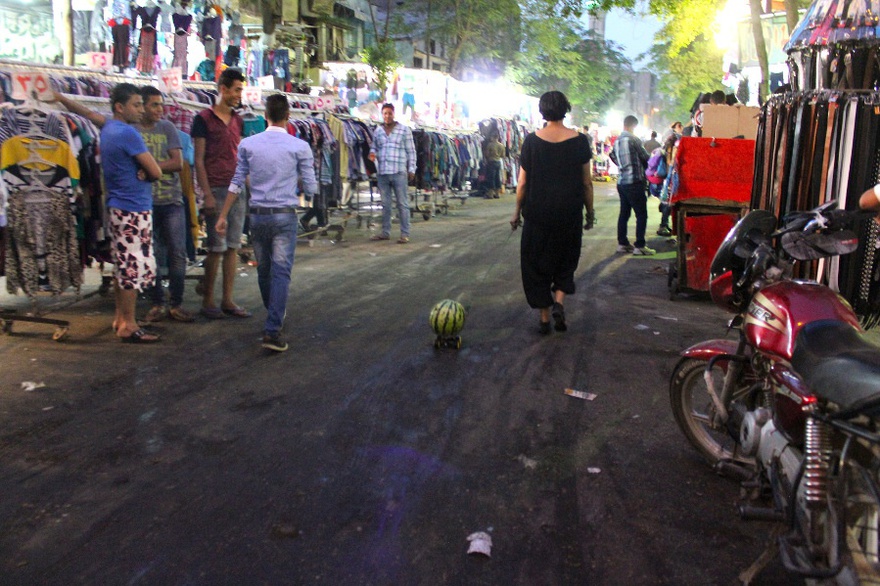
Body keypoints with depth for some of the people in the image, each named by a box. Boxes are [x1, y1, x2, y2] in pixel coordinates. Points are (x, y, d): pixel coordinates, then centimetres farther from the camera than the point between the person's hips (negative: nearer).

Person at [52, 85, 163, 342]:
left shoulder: (108, 127, 8)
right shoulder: (128, 133, -17)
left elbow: (90, 113, 29)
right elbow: (156, 172, -15)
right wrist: (142, 174, 1)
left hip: (117, 207, 10)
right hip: (134, 211, -10)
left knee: (123, 267, 16)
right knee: (134, 268, -6)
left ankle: (121, 318, 25)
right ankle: (128, 326, -1)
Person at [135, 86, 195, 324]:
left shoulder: (167, 128, 6)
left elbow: (178, 162, -2)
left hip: (172, 200, 1)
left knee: (178, 253, 0)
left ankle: (176, 304, 10)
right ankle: (158, 304, 15)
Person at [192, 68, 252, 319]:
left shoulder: (238, 121, 15)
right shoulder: (203, 119, -3)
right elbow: (198, 160, -6)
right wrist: (207, 194, -13)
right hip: (216, 190, -6)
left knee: (233, 247, 6)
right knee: (217, 248, -4)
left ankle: (228, 300, 12)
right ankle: (208, 301, 8)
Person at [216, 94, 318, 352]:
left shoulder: (248, 144, 2)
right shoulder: (300, 147, -5)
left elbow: (236, 183, 4)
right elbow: (311, 188, -2)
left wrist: (223, 215, 10)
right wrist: (304, 175, 20)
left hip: (258, 215, 3)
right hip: (285, 216, -3)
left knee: (263, 269, 17)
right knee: (281, 272, -3)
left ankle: (275, 314, 37)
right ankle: (272, 330, -11)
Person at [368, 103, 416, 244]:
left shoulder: (404, 130, 2)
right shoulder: (378, 131, 10)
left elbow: (411, 151, 3)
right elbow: (374, 147, 20)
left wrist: (411, 169, -2)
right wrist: (372, 153, -4)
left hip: (399, 172, -4)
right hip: (382, 172, 4)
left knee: (402, 204, -2)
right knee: (385, 204, 10)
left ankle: (405, 234, 0)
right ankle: (385, 232, 17)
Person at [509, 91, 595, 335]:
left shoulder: (532, 141, -5)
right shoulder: (579, 140, -3)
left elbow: (522, 182, -3)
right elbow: (587, 182, 0)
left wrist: (517, 211, 8)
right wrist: (590, 212, 11)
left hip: (538, 212, -1)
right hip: (569, 213, 1)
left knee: (537, 262, 11)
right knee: (565, 259, 20)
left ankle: (544, 318, 13)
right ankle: (559, 301, -2)